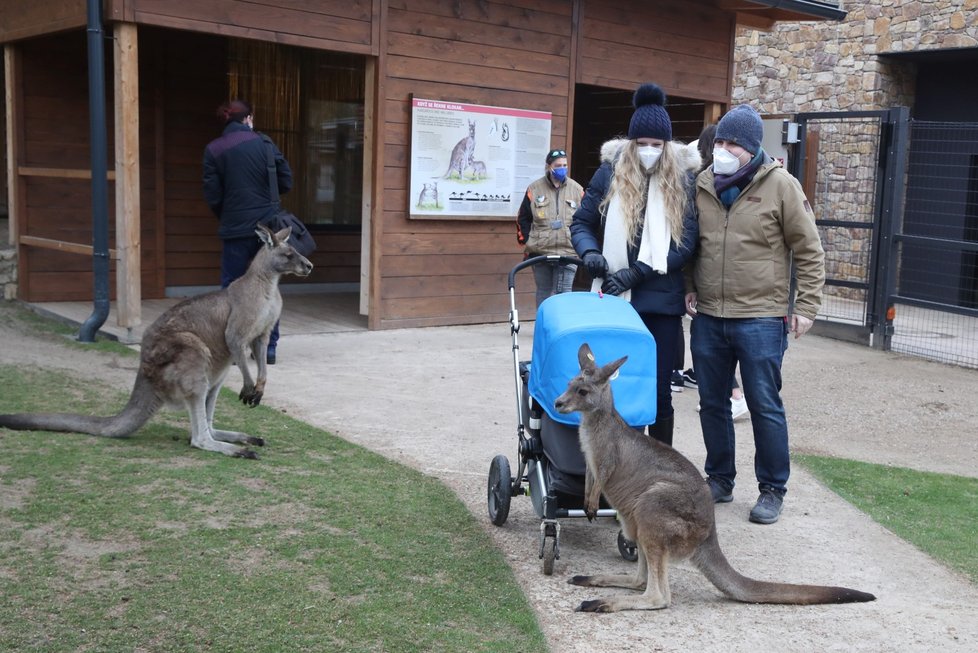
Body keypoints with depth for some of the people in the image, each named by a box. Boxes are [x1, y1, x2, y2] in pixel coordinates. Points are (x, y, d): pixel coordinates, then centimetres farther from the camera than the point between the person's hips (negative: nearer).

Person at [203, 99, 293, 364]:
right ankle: (269, 347, 13)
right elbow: (286, 181, 1)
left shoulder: (213, 149, -2)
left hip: (235, 228, -1)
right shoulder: (263, 142, 0)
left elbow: (212, 195, -3)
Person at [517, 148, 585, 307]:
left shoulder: (577, 189, 5)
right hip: (540, 252, 1)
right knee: (543, 292, 11)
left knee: (564, 293, -4)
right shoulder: (534, 189, 2)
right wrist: (527, 241, 1)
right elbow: (523, 219, 8)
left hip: (568, 252, 0)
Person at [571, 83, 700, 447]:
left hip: (661, 303, -1)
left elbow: (686, 244, -5)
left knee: (658, 390, 5)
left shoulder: (683, 179, -1)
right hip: (613, 298, 1)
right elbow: (581, 223, 8)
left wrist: (635, 273, -13)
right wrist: (590, 253, -13)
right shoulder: (610, 172, 2)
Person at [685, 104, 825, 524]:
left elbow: (809, 250, -3)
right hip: (708, 317, 5)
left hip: (761, 319, -4)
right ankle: (719, 480, 29)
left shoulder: (780, 185, -7)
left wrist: (806, 306, -6)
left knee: (765, 407, 3)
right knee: (712, 403, 13)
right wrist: (689, 286, 9)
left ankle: (772, 490, 17)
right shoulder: (703, 185, 5)